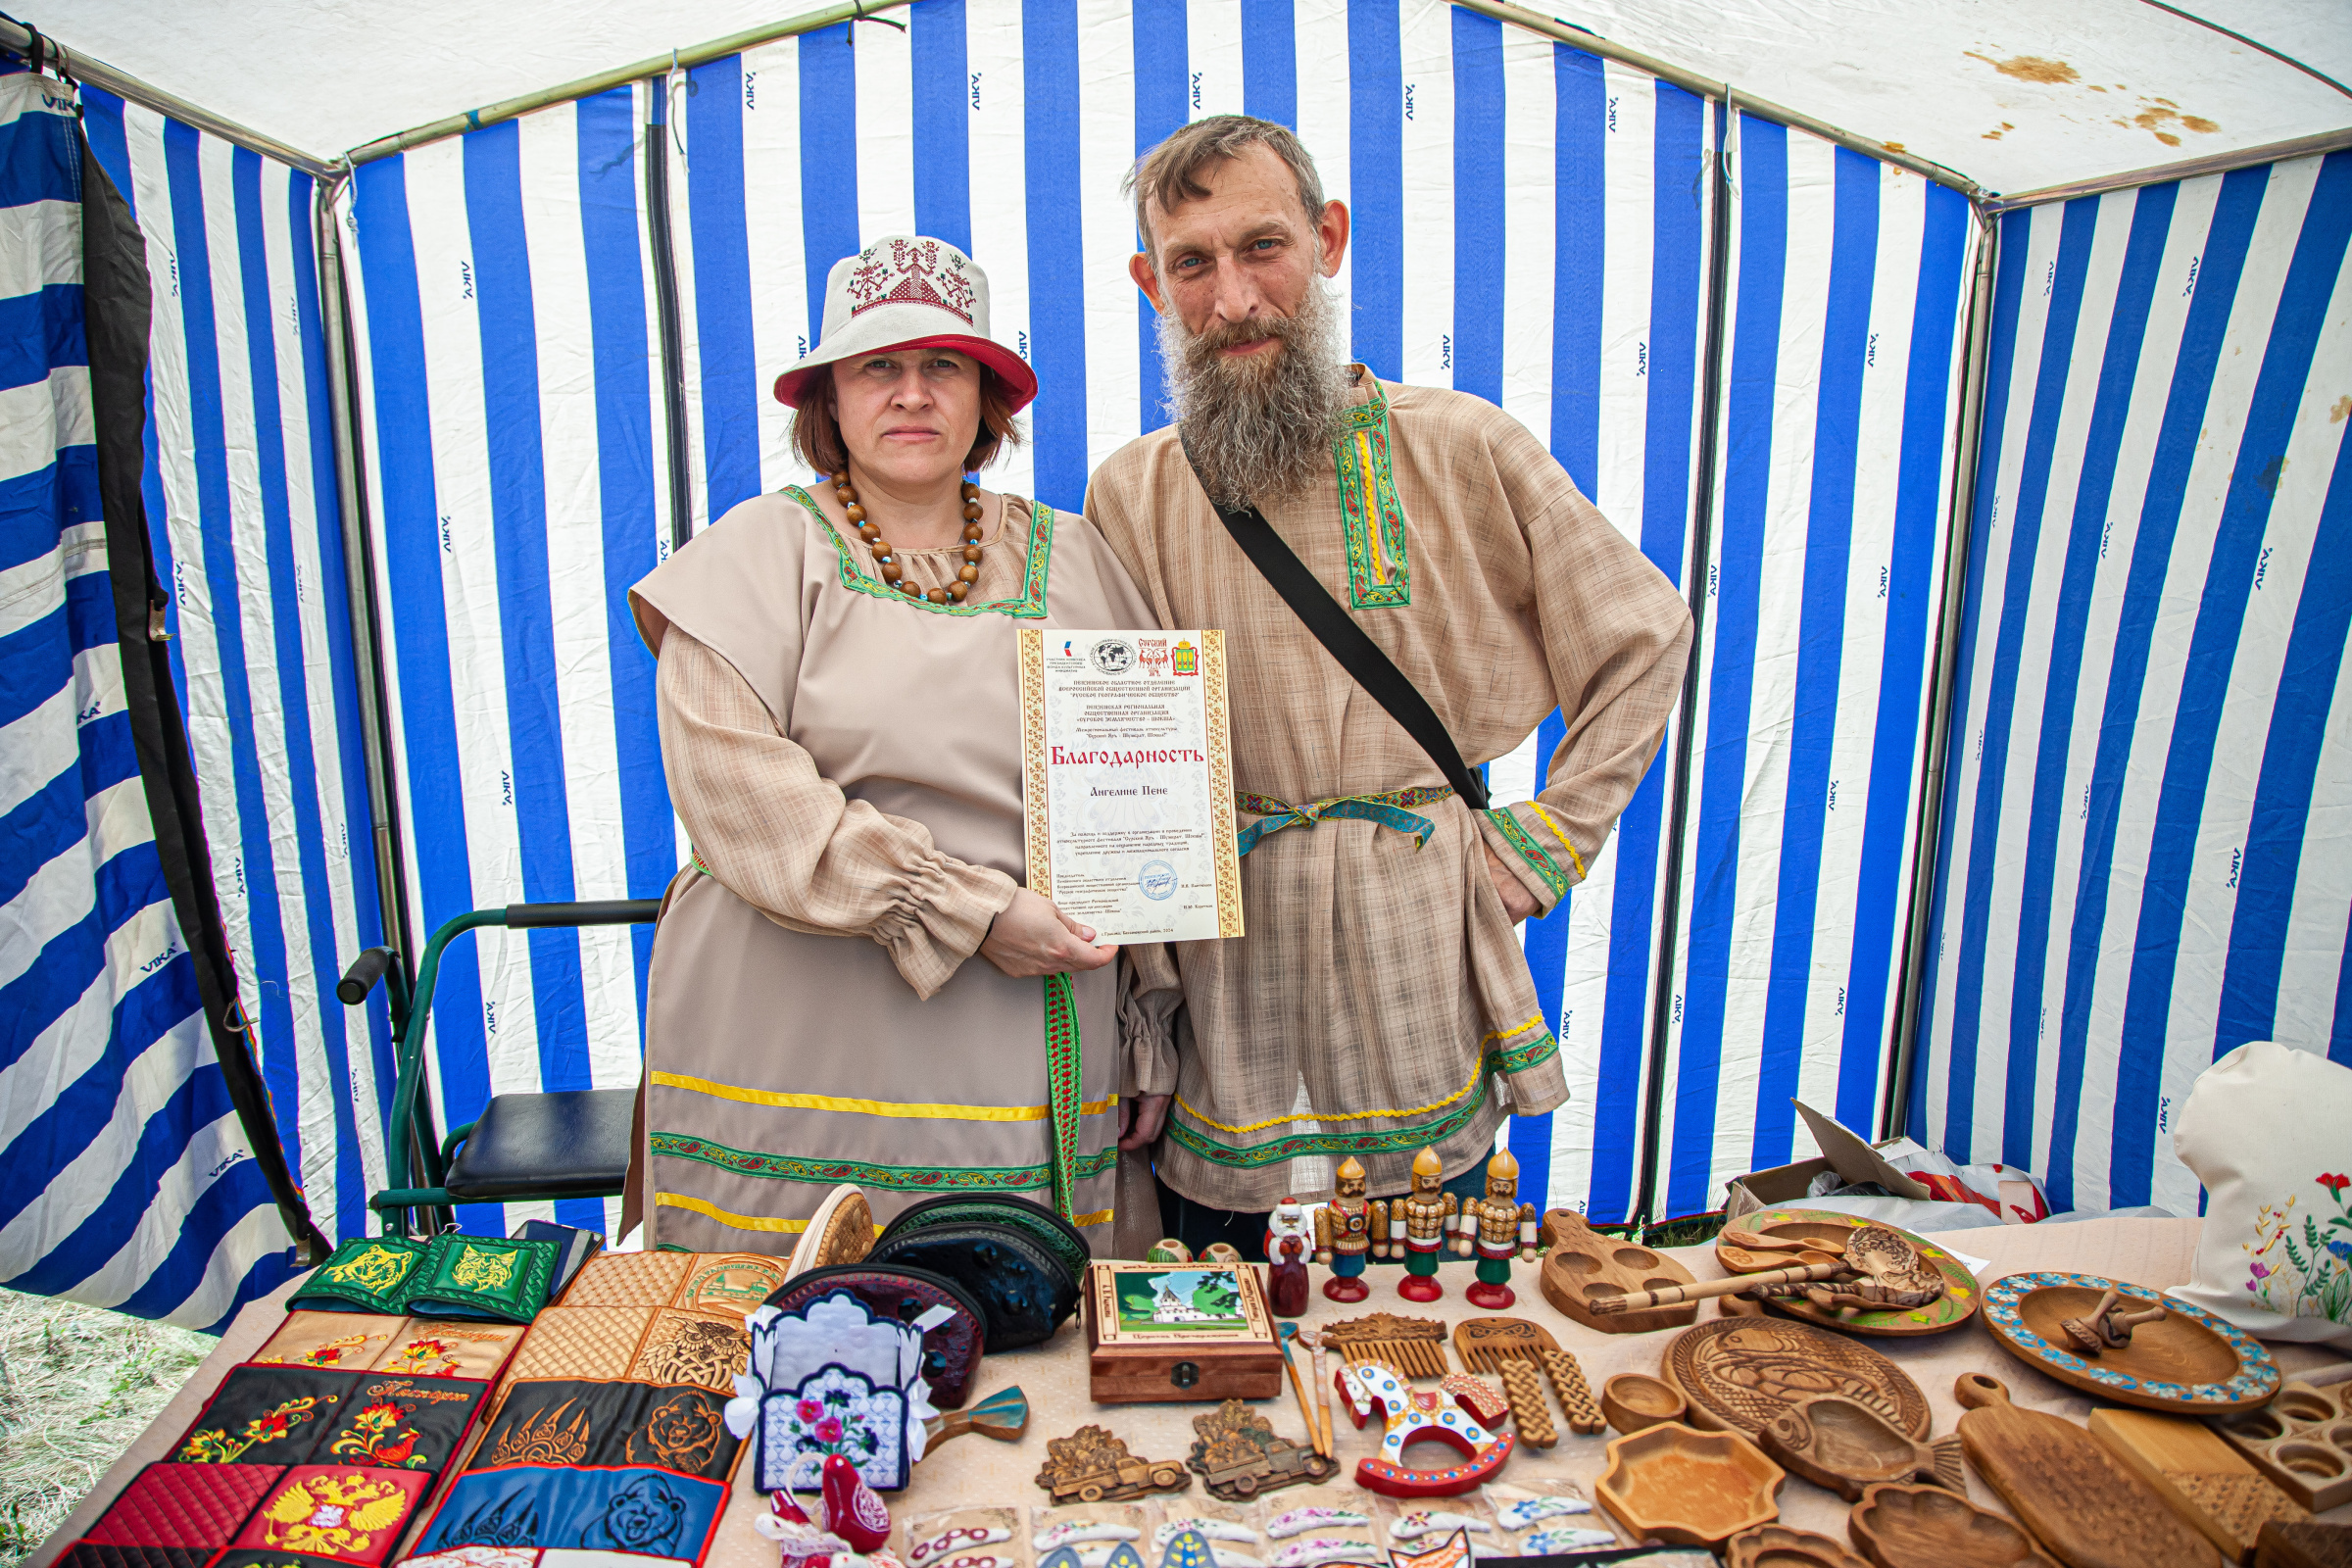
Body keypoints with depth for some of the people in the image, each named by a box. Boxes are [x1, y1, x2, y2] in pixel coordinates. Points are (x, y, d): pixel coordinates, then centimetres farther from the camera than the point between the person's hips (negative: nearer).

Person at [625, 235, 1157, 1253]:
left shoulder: (1069, 560, 11)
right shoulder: (761, 551, 2)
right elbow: (733, 784, -11)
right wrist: (971, 912, -15)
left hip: (1028, 1055, 3)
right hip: (804, 1043, -2)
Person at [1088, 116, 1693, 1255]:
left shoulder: (1467, 454, -2)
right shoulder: (1130, 499, 0)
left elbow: (1645, 640, 9)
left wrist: (1543, 844, 1)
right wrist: (1143, 1033, -2)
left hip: (1425, 997, 0)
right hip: (1226, 1019, 1)